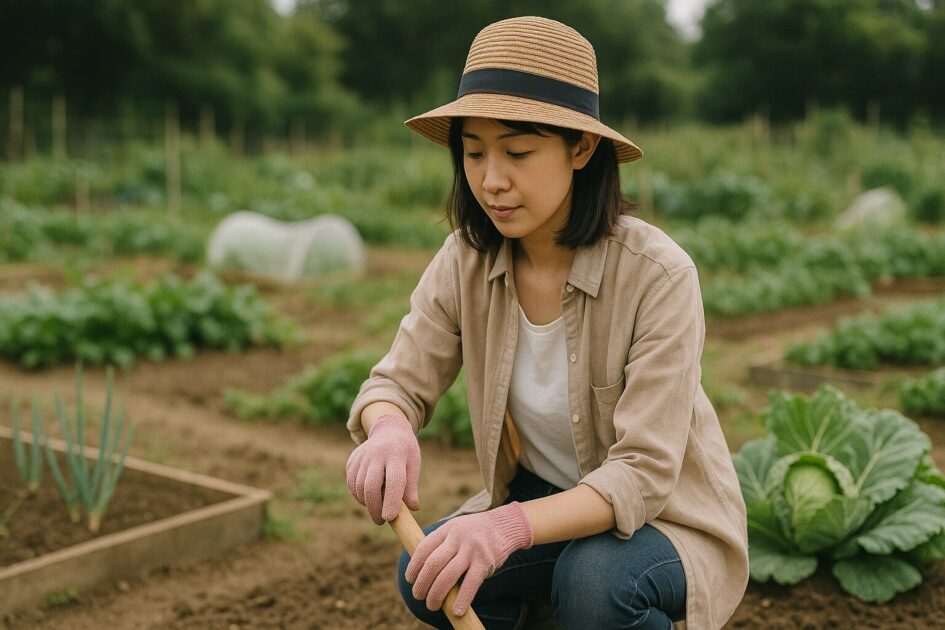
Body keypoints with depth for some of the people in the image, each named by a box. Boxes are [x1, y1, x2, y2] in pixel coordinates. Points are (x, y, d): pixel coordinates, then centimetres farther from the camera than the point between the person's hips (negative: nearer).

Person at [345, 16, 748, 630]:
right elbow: (399, 381, -9)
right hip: (538, 499, 4)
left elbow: (643, 473, -28)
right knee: (425, 576, -21)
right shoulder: (464, 263, -10)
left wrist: (513, 524, -45)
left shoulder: (658, 274, -26)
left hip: (664, 516, -4)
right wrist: (389, 430, -34)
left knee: (594, 580, -34)